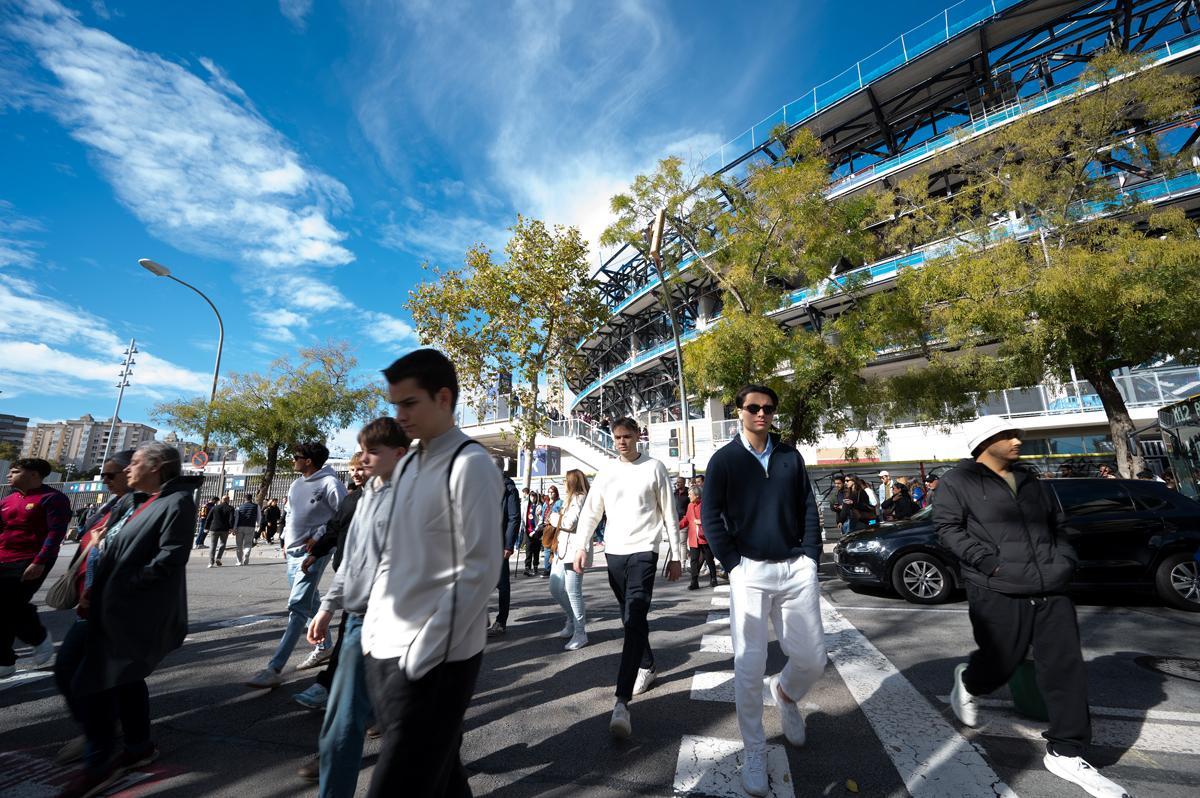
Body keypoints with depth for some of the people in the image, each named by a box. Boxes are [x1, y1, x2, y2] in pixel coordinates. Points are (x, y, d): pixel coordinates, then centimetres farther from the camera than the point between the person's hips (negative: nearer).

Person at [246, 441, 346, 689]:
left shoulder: (329, 483, -14)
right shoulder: (296, 485, 13)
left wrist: (319, 537, -16)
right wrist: (286, 539, 15)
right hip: (293, 551, 9)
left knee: (298, 606, -10)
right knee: (309, 603, 18)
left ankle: (275, 669, -7)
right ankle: (324, 647, 33)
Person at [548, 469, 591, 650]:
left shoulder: (580, 498, -10)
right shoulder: (572, 499, 20)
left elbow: (569, 524, -18)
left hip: (575, 549, -10)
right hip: (562, 549, 10)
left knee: (573, 592, -4)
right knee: (555, 589, 12)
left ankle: (580, 633, 8)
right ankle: (573, 619, 30)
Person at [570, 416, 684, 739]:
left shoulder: (654, 468, -1)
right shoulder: (606, 471, 8)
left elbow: (670, 514, 2)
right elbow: (591, 511, 8)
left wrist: (676, 555, 2)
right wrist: (581, 546, -4)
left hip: (643, 549, -4)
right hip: (614, 551, 4)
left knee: (634, 620, -13)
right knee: (632, 617, 16)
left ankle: (622, 701, -13)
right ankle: (646, 666, 38)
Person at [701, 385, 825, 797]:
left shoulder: (791, 456, 8)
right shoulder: (723, 459, -2)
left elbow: (809, 508, 10)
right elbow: (711, 516, -4)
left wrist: (811, 557, 1)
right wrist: (733, 564, -9)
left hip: (797, 568, 3)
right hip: (750, 571, -3)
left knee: (812, 658, 7)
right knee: (749, 667, -1)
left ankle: (785, 692, 41)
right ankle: (754, 752, 21)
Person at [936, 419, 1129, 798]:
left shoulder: (1028, 479, 18)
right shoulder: (958, 480, -6)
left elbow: (1053, 524, 25)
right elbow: (948, 527, -12)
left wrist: (1065, 559, 8)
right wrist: (989, 562, -18)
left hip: (1051, 590, 7)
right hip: (998, 593, -6)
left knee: (1066, 669, 6)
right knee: (1000, 664, 4)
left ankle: (1066, 753, 21)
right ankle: (967, 683, 37)